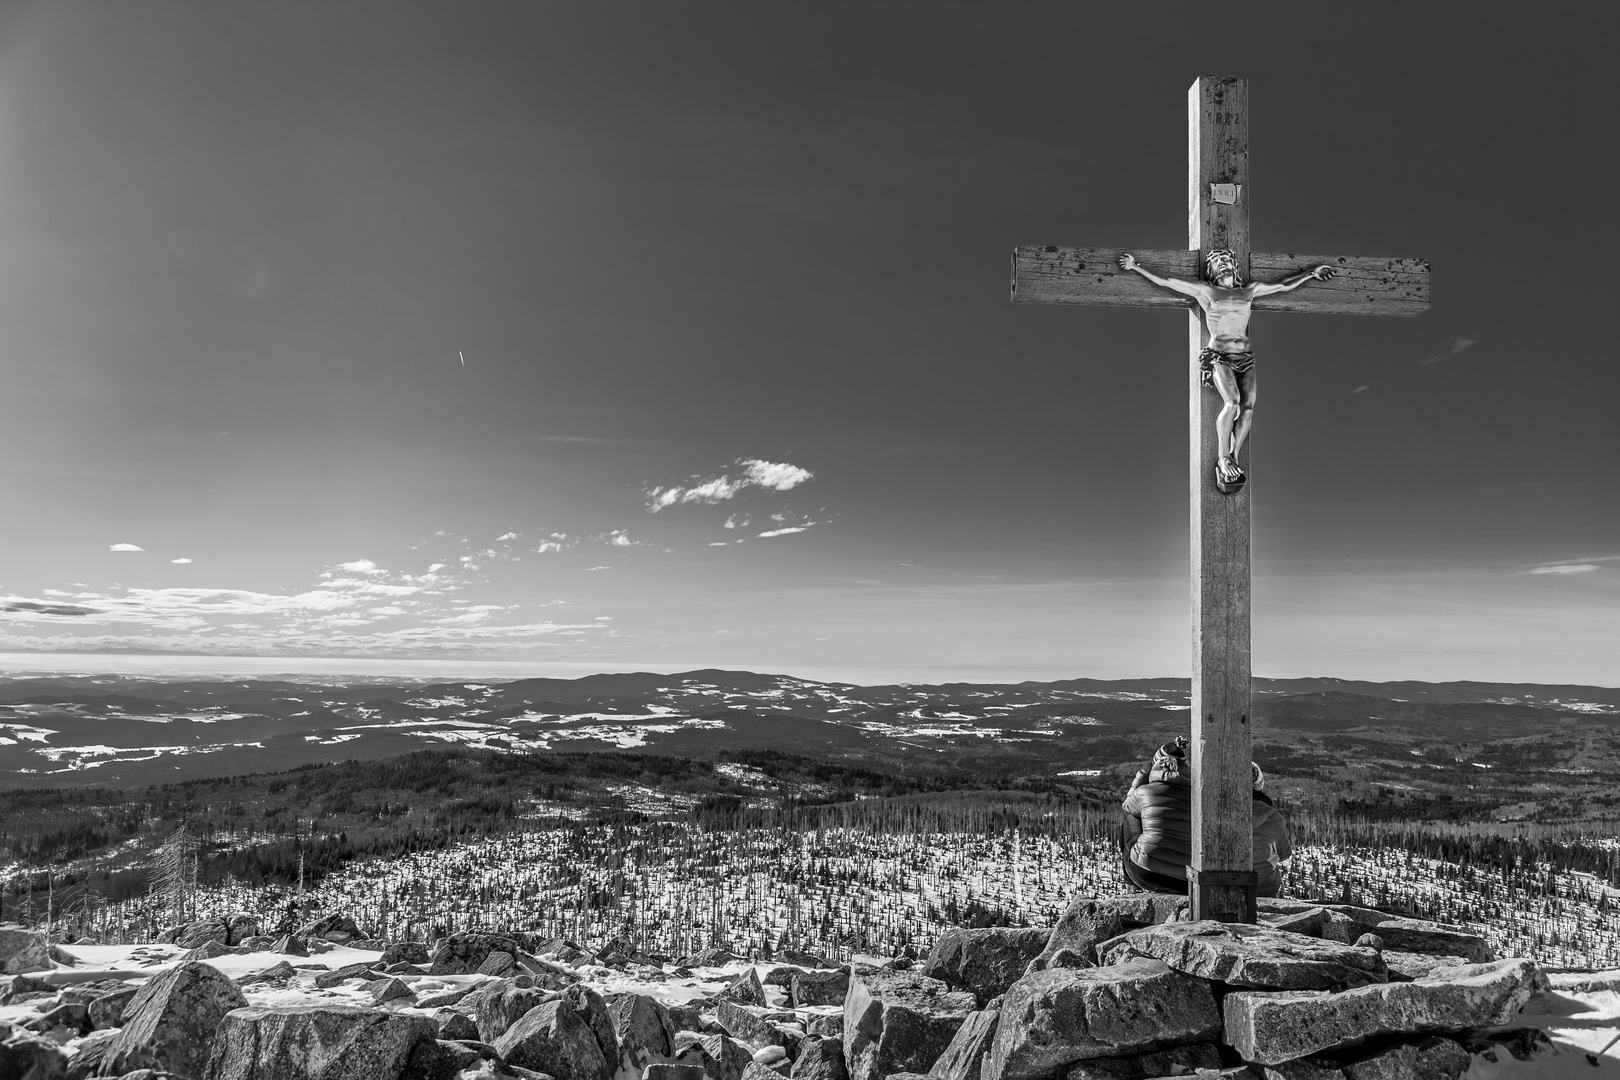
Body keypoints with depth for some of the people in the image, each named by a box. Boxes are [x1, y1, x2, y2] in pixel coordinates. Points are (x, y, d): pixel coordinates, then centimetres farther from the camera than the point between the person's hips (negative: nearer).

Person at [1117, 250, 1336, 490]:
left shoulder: (1249, 291, 21)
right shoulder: (1204, 291, 11)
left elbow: (1284, 286, 32)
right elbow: (1163, 281, 11)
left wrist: (1312, 273, 32)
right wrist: (1136, 266, 9)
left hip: (1245, 357, 4)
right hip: (1218, 356, -4)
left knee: (1248, 405, -18)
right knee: (1233, 401, -26)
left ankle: (1233, 458, -11)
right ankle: (1223, 459, -17)